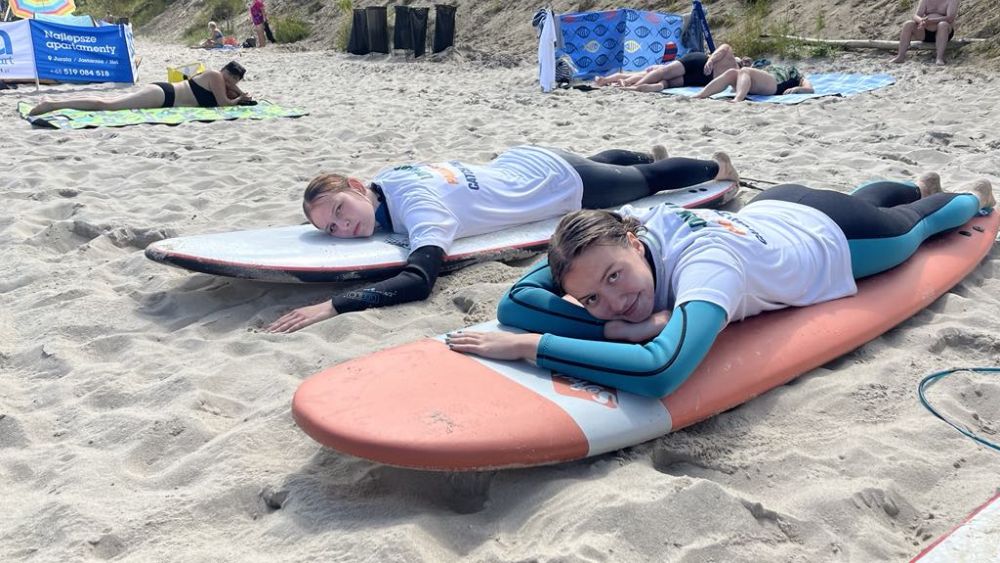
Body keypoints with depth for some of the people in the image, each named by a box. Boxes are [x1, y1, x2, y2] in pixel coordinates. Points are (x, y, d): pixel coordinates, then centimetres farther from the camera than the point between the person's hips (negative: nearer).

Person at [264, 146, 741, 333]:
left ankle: (716, 166, 50)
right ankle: (650, 153, 68)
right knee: (597, 160, 39)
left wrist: (332, 305, -59)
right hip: (525, 161, 6)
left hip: (564, 182, -6)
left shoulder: (419, 206, -38)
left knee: (645, 181, 23)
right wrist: (323, 224, -9)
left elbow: (418, 281, -54)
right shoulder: (386, 178, -14)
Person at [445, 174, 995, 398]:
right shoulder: (607, 231, -37)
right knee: (863, 197, 39)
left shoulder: (708, 263, -53)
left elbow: (661, 370, -70)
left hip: (834, 235, -4)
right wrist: (622, 327, -51)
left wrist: (530, 345, -69)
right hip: (772, 209, 4)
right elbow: (514, 303, -42)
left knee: (912, 225, 33)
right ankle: (920, 184, 72)